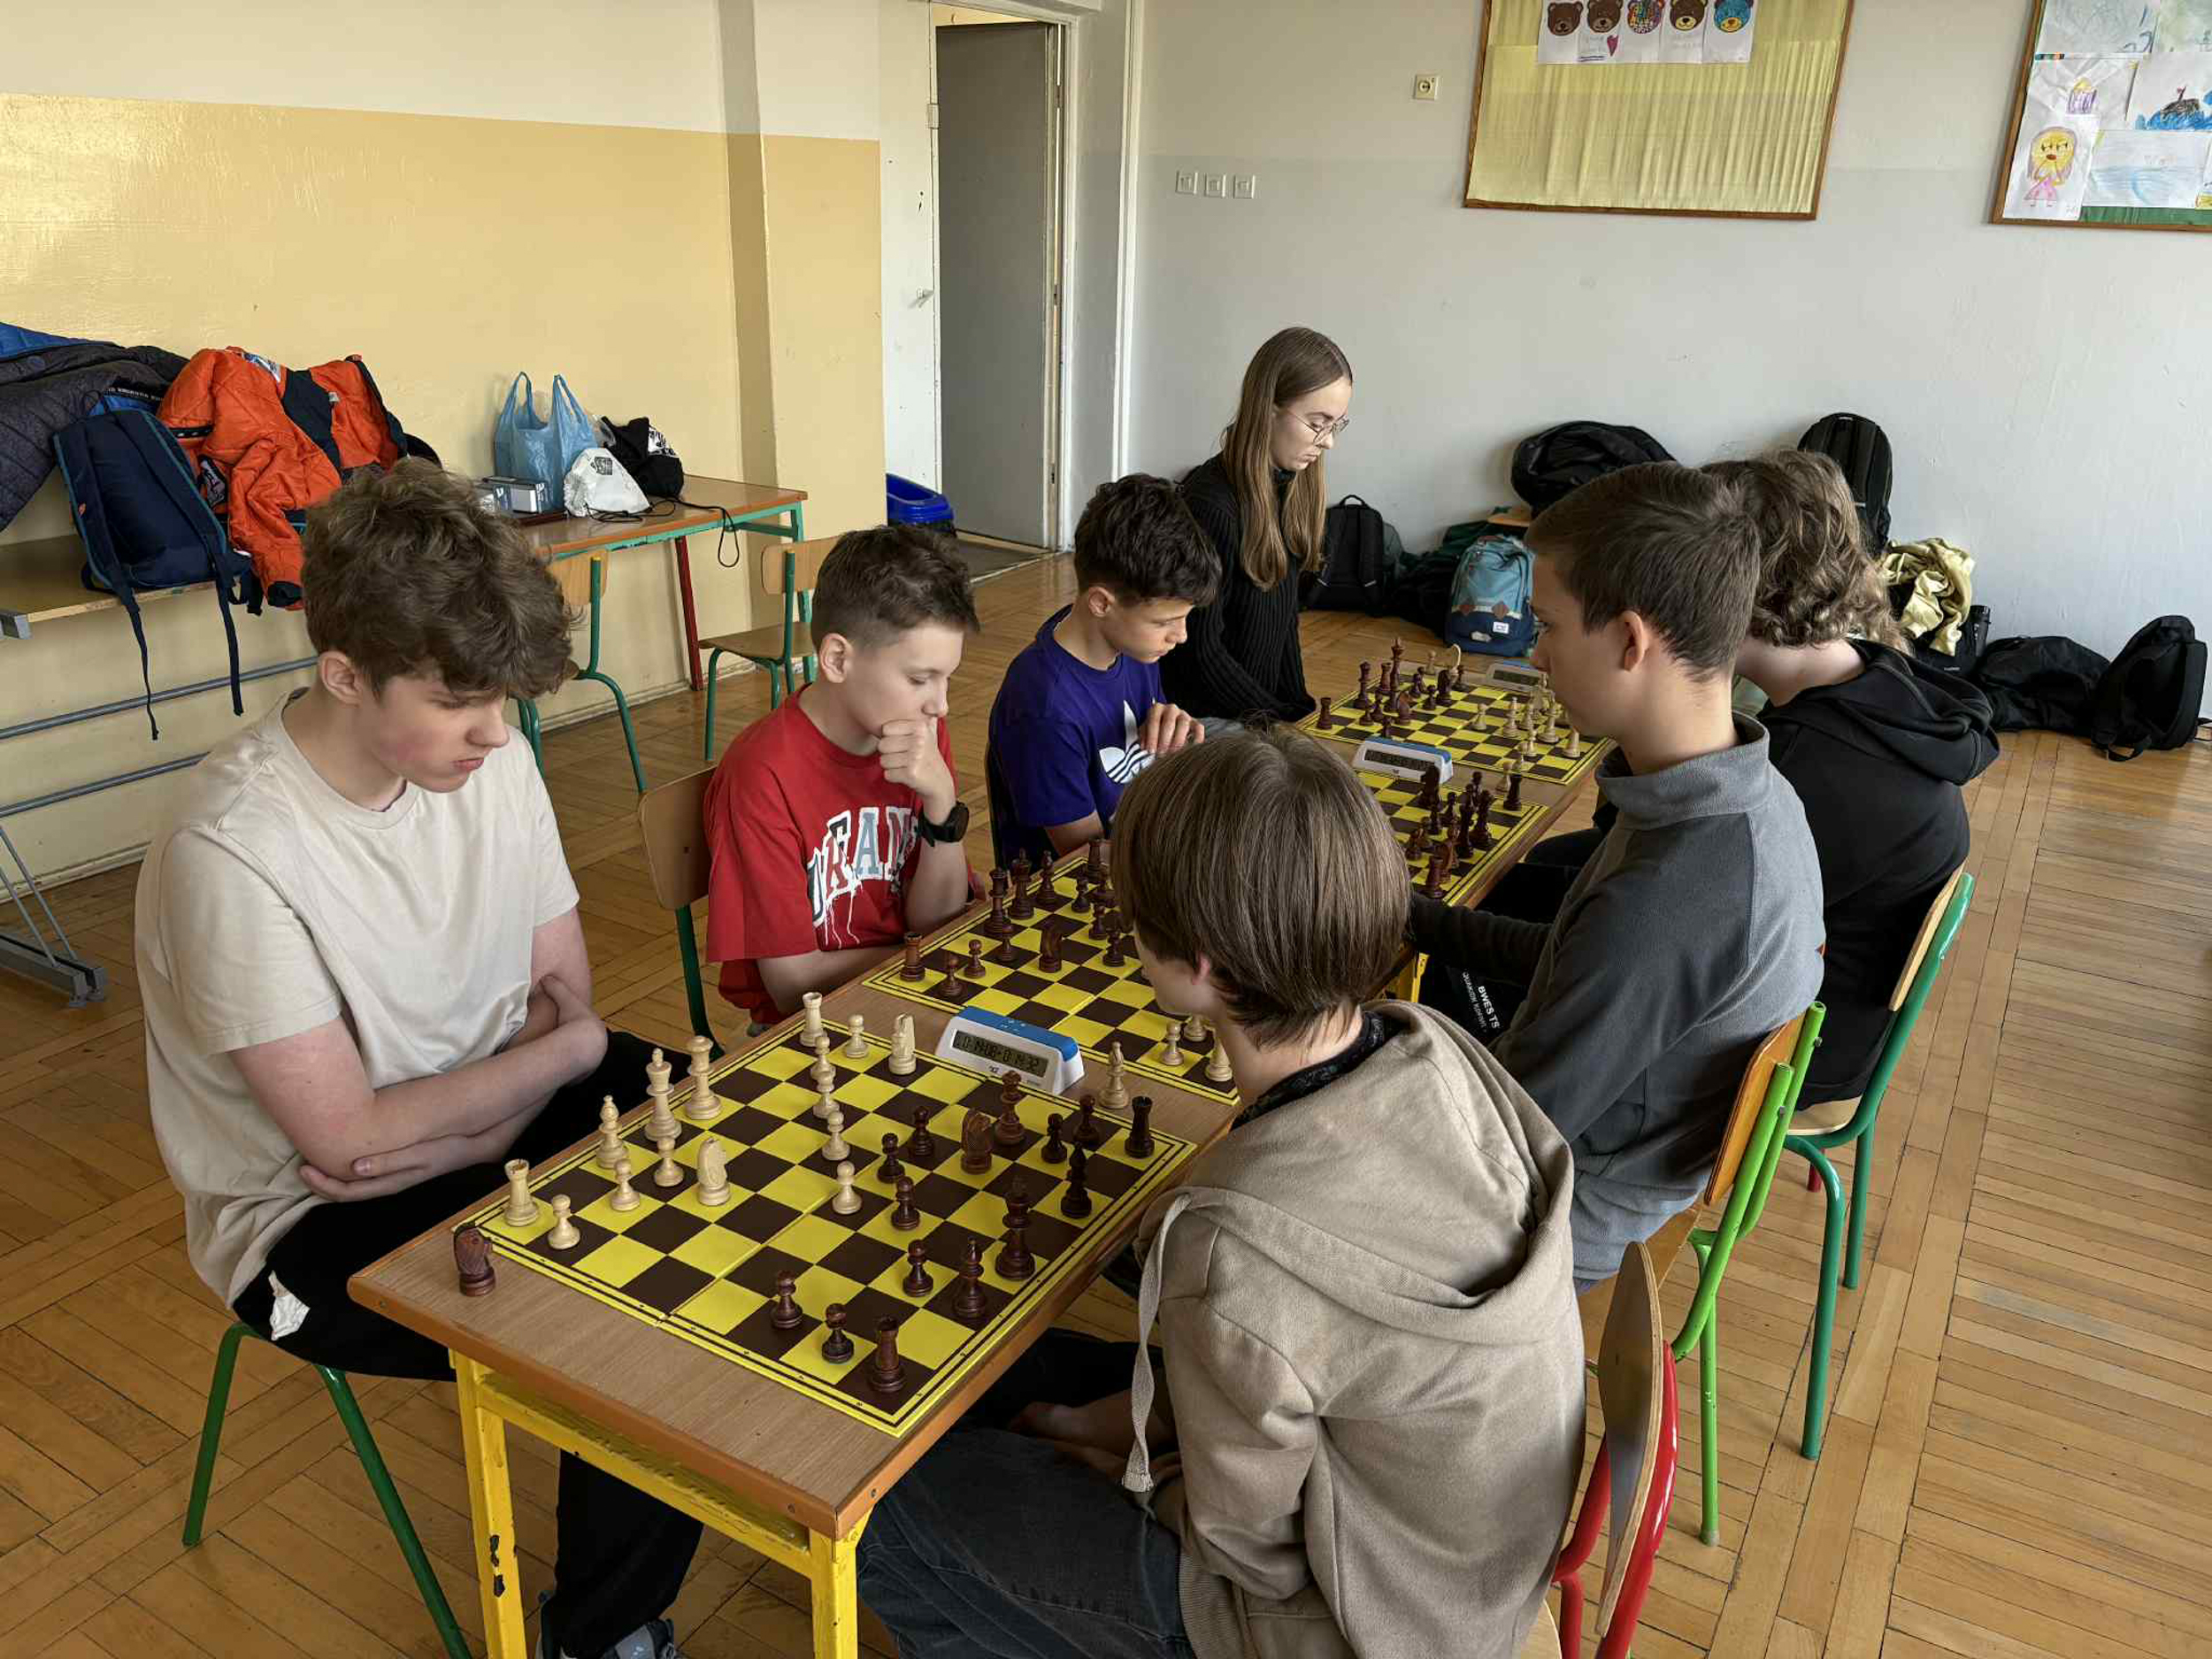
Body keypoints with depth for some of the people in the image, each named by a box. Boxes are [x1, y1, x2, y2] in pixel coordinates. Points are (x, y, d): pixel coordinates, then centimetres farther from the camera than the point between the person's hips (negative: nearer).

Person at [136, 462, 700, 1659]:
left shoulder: (483, 754, -9)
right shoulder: (235, 847, -27)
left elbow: (560, 988, -2)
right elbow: (349, 1139, -24)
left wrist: (441, 1137, -19)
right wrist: (573, 1049, -15)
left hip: (497, 1112, 6)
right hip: (317, 1225, -6)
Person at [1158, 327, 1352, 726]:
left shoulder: (1292, 485, 4)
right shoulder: (1212, 505, -22)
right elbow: (1200, 650, -19)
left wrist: (1299, 706, 4)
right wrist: (1286, 723, -16)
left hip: (1263, 703, 7)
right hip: (1203, 716, -7)